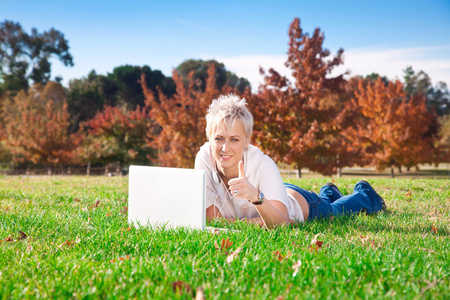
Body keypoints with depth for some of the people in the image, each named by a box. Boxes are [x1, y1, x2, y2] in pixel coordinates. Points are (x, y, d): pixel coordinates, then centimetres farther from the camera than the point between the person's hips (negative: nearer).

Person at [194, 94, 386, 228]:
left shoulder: (262, 164, -43)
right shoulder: (205, 156, -34)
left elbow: (280, 222, -48)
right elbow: (210, 217, -29)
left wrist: (256, 196, -66)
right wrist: (259, 221, -36)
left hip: (298, 202, -4)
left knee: (335, 209, 28)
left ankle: (364, 193, 58)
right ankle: (328, 192, 67)